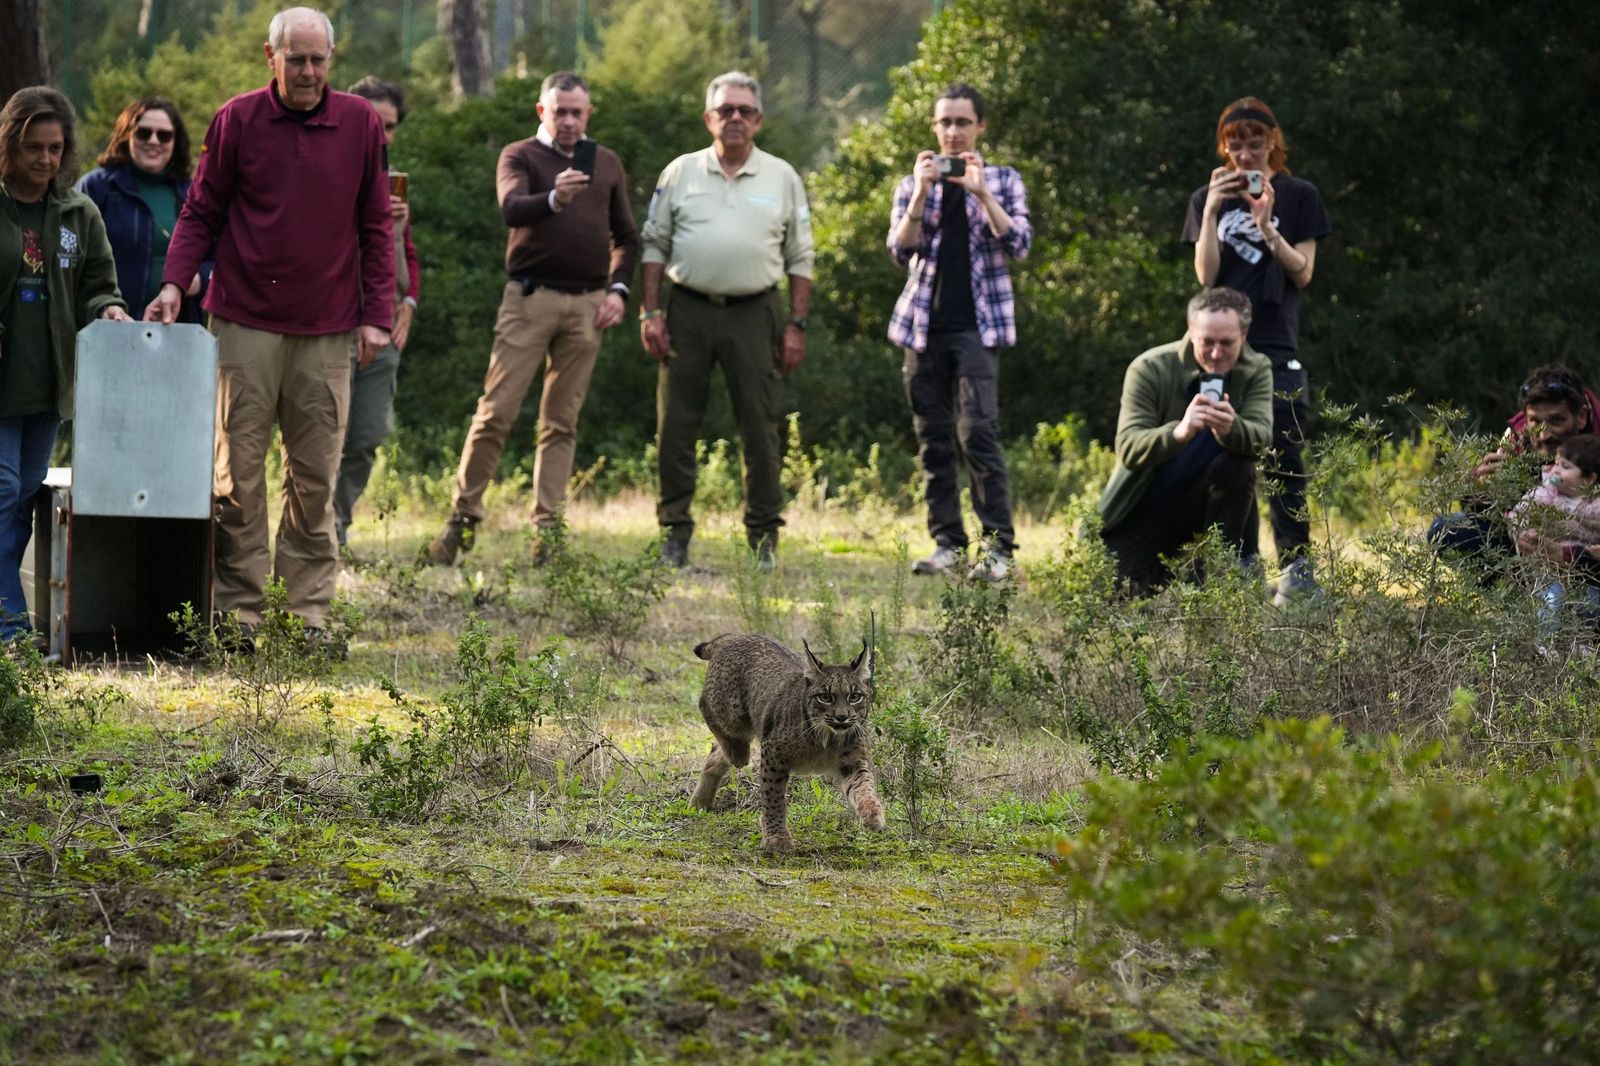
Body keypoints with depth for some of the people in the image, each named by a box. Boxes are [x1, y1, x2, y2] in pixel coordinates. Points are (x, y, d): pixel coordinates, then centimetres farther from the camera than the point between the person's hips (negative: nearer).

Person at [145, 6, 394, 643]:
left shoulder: (361, 124, 6)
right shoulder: (237, 121, 3)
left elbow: (376, 226, 9)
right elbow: (201, 212, 7)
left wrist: (377, 315, 4)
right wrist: (175, 282, -8)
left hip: (326, 329, 1)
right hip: (246, 322, -1)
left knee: (315, 477, 3)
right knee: (239, 471, -1)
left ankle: (309, 610, 8)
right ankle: (238, 610, 3)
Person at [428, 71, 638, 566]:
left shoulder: (607, 164, 14)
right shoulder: (520, 156, 2)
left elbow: (626, 237, 21)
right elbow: (512, 208, -19)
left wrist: (618, 289, 5)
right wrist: (553, 199, -38)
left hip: (587, 303, 3)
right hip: (530, 297, -3)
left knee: (562, 422, 4)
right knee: (496, 412, -6)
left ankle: (548, 527, 4)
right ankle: (464, 517, 0)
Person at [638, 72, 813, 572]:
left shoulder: (782, 178, 7)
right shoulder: (681, 173, 7)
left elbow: (800, 258, 8)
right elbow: (654, 244, 9)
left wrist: (796, 325, 1)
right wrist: (650, 312, 0)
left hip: (754, 314, -1)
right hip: (688, 310, 1)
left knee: (761, 427, -1)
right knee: (676, 426, 1)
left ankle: (764, 536, 6)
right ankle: (675, 532, 8)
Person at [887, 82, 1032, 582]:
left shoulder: (1002, 180, 9)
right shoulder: (912, 184, 12)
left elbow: (1019, 242, -6)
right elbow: (901, 250, -1)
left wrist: (980, 191, -15)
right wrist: (922, 192, -12)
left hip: (977, 324, -3)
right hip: (923, 325, 3)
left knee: (978, 432, -15)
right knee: (932, 440, 3)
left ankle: (999, 546, -16)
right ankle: (947, 541, 8)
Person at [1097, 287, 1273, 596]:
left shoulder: (1256, 370, -9)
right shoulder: (1149, 370, -17)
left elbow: (1261, 438, -25)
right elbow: (1128, 449, -26)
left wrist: (1231, 429, -50)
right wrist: (1179, 432, -48)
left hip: (1198, 500, 1)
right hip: (1141, 509, -1)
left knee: (1237, 463, -29)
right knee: (1138, 591, -18)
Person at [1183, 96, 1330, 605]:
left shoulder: (1298, 196, 5)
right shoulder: (1208, 198, 10)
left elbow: (1302, 273, 0)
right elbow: (1206, 274, 1)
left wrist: (1267, 227, -14)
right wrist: (1212, 211, -10)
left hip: (1276, 346, -2)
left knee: (1282, 460, -8)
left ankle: (1296, 565, -5)